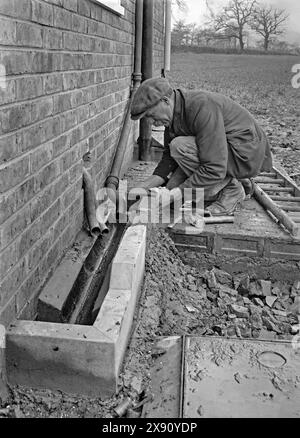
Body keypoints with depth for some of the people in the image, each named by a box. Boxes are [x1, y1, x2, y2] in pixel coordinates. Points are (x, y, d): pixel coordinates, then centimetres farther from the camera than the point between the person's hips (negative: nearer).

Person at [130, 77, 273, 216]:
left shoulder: (202, 106, -29)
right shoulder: (174, 115, 0)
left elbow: (215, 169, -32)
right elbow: (169, 157, 6)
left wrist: (178, 191, -28)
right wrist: (144, 186, -7)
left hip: (247, 154, -9)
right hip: (219, 154, 9)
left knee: (180, 147, -26)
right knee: (173, 186, -2)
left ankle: (232, 190, -10)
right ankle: (234, 180, 12)